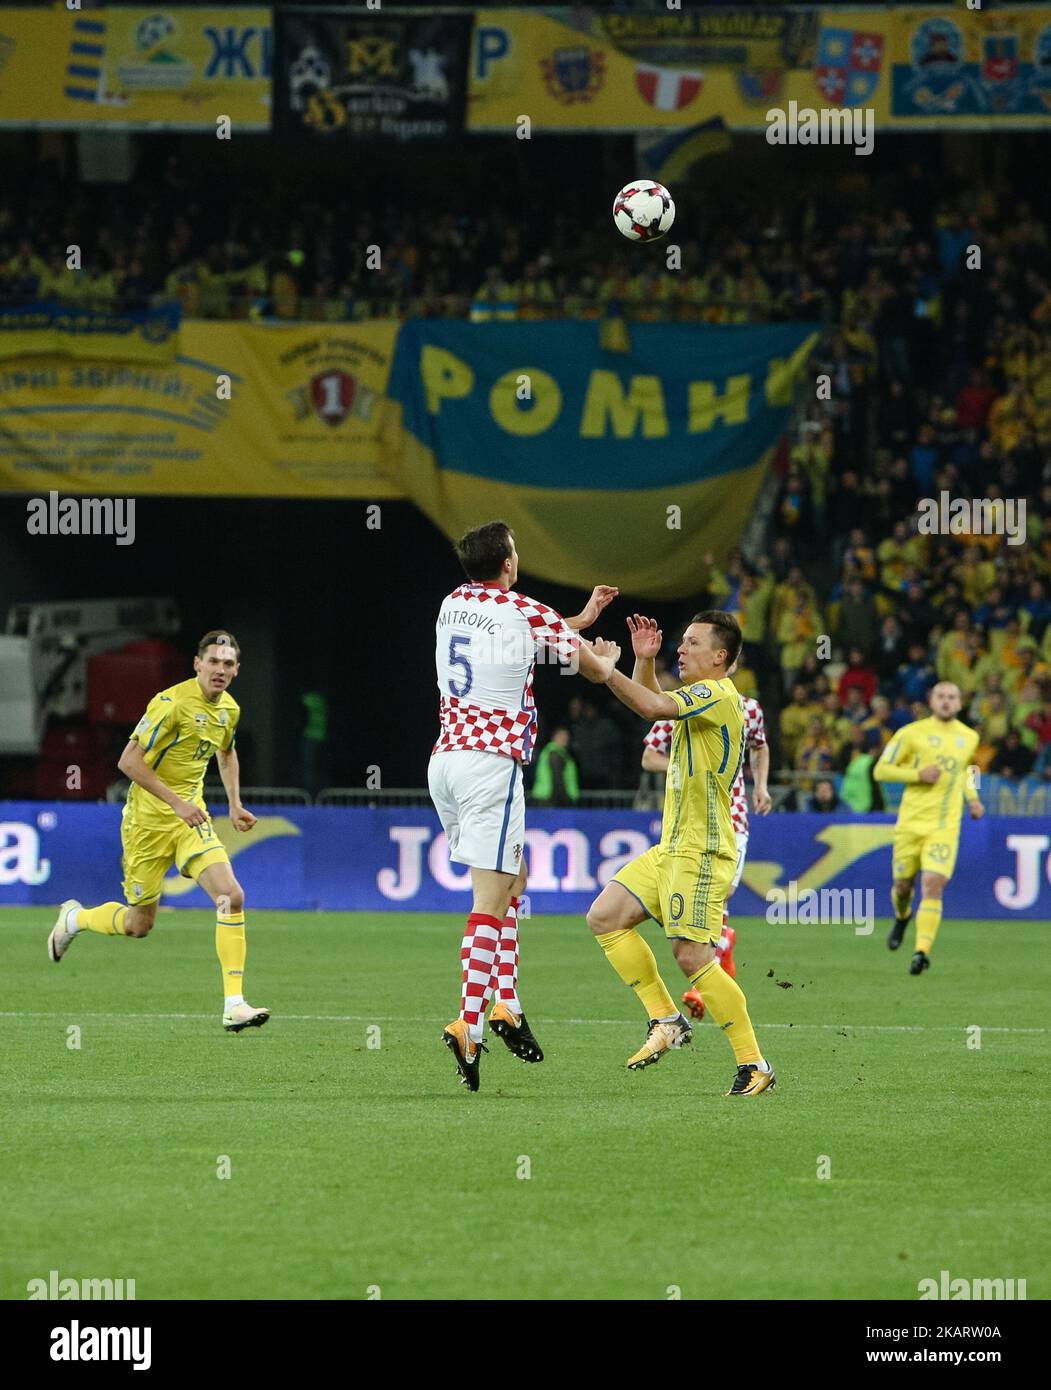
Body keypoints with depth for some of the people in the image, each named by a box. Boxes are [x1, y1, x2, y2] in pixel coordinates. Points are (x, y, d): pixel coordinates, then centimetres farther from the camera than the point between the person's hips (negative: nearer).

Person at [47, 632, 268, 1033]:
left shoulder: (229, 709, 4)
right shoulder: (172, 703, -20)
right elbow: (129, 761, -21)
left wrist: (234, 804, 16)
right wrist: (176, 802, -26)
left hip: (191, 817, 5)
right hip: (149, 819, -5)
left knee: (232, 897, -17)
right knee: (139, 924, 6)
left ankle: (234, 1006, -16)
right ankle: (73, 918, 39)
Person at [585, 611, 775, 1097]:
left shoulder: (718, 695, -13)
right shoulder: (699, 698, 17)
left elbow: (654, 707, -26)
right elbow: (654, 705, 33)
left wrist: (607, 669, -17)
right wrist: (643, 661, 16)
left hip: (701, 853, -10)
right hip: (670, 850, 10)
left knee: (692, 957, -14)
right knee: (605, 916, 4)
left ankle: (754, 1065, -9)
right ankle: (665, 1019, 7)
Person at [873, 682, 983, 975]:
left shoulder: (969, 737, 10)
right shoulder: (911, 733, -2)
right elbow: (881, 770, -1)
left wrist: (972, 798, 13)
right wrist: (918, 775, -14)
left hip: (945, 826, 1)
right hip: (911, 822, -1)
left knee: (933, 886, -17)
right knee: (903, 885, 10)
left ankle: (922, 952, -20)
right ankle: (902, 917, 46)